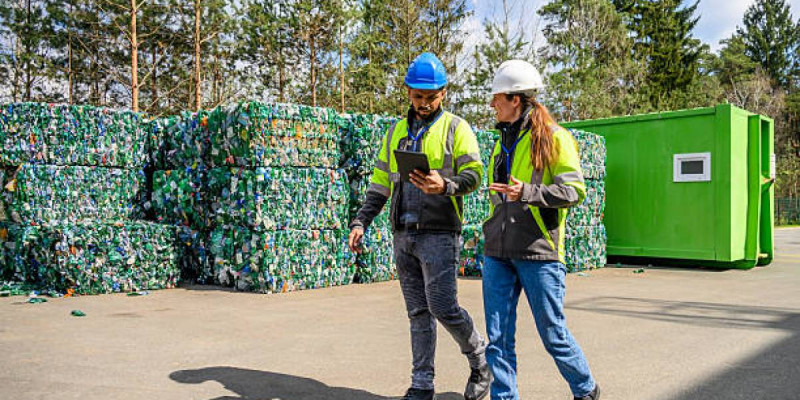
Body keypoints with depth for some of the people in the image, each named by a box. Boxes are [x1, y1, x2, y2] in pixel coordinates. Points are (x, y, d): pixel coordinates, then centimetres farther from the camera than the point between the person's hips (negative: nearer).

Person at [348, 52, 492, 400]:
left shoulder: (455, 128, 1)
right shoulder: (396, 132, 17)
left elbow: (473, 173, -8)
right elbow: (380, 182, 18)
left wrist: (445, 185, -29)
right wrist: (360, 221, 8)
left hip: (438, 232, -5)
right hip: (403, 234, 5)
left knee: (442, 307, -9)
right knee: (418, 312, 9)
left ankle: (481, 360, 18)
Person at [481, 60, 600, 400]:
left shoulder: (554, 137, -4)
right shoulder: (504, 141, 16)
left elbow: (574, 190, -11)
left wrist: (529, 192, -24)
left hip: (538, 253, -6)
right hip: (498, 254, 6)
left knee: (553, 334, 5)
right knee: (498, 338, 4)